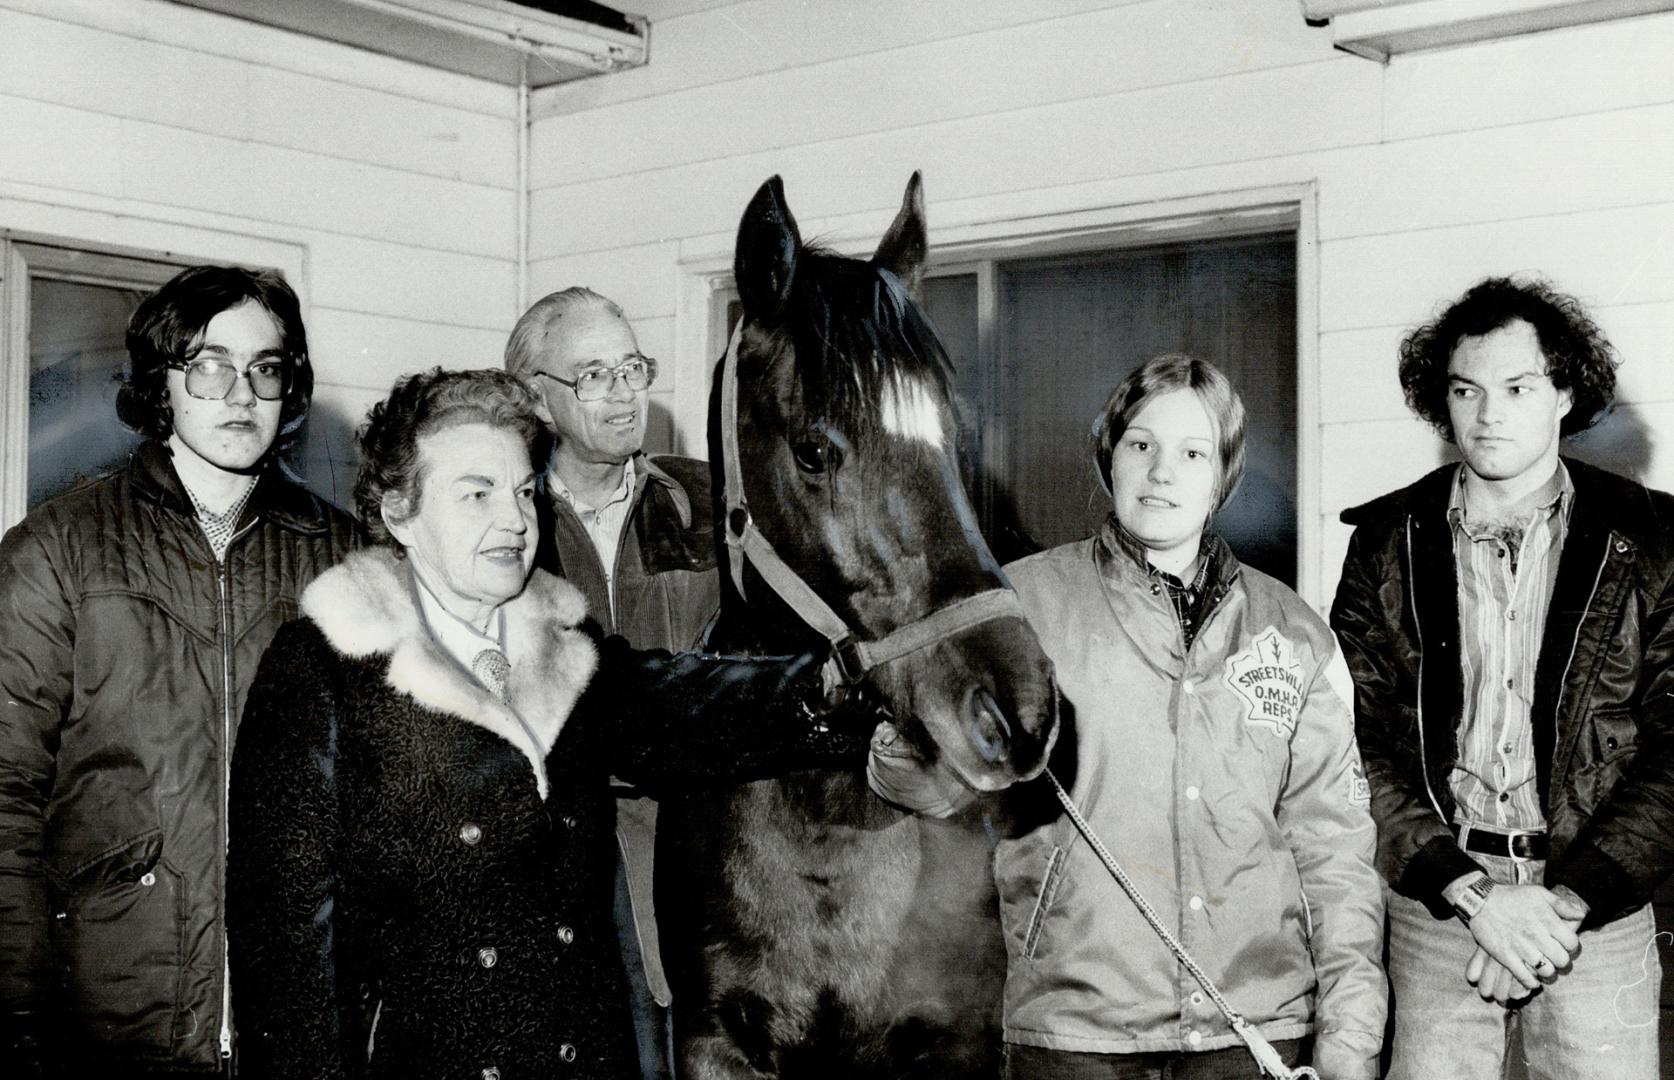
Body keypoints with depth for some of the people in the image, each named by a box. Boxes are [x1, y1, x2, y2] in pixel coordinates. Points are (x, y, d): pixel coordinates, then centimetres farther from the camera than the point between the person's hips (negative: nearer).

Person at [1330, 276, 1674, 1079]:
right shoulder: (1388, 542, 3)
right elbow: (1356, 739, -1)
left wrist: (1566, 901, -12)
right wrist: (1469, 891, -11)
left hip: (1598, 906, 0)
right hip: (1436, 900, 1)